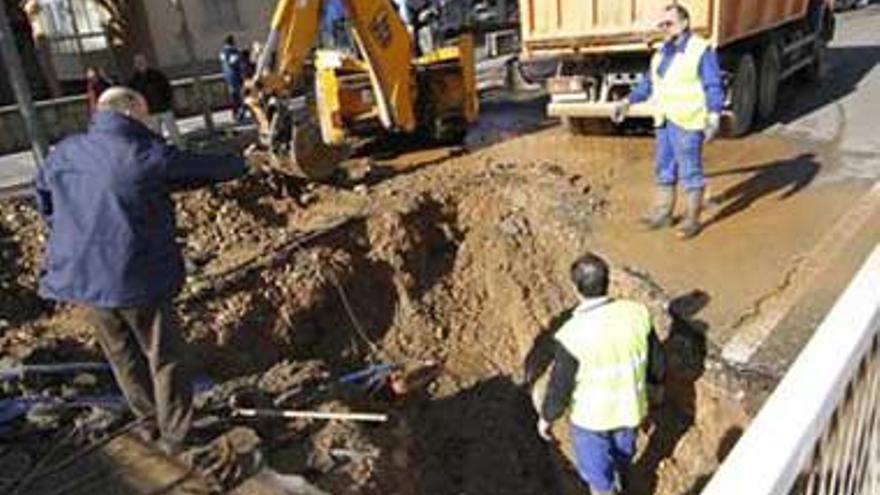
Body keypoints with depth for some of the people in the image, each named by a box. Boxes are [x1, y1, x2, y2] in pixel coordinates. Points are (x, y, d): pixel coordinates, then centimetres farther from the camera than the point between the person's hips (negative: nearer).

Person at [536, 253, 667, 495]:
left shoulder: (573, 335, -35)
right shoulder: (636, 314, -21)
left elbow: (560, 388, -21)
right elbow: (656, 359, -5)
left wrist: (546, 417, -2)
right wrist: (657, 382, 17)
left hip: (591, 417, -5)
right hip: (630, 408, 5)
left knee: (597, 472, 22)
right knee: (623, 450, 35)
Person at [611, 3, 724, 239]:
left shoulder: (701, 50, -11)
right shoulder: (664, 51, 12)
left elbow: (714, 88, -16)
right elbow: (649, 82, 20)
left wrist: (714, 118, -27)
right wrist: (627, 102, 16)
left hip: (688, 122, -8)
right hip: (665, 121, 8)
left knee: (690, 171, 0)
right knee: (664, 168, 14)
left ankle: (692, 220, 10)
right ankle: (662, 214, 27)